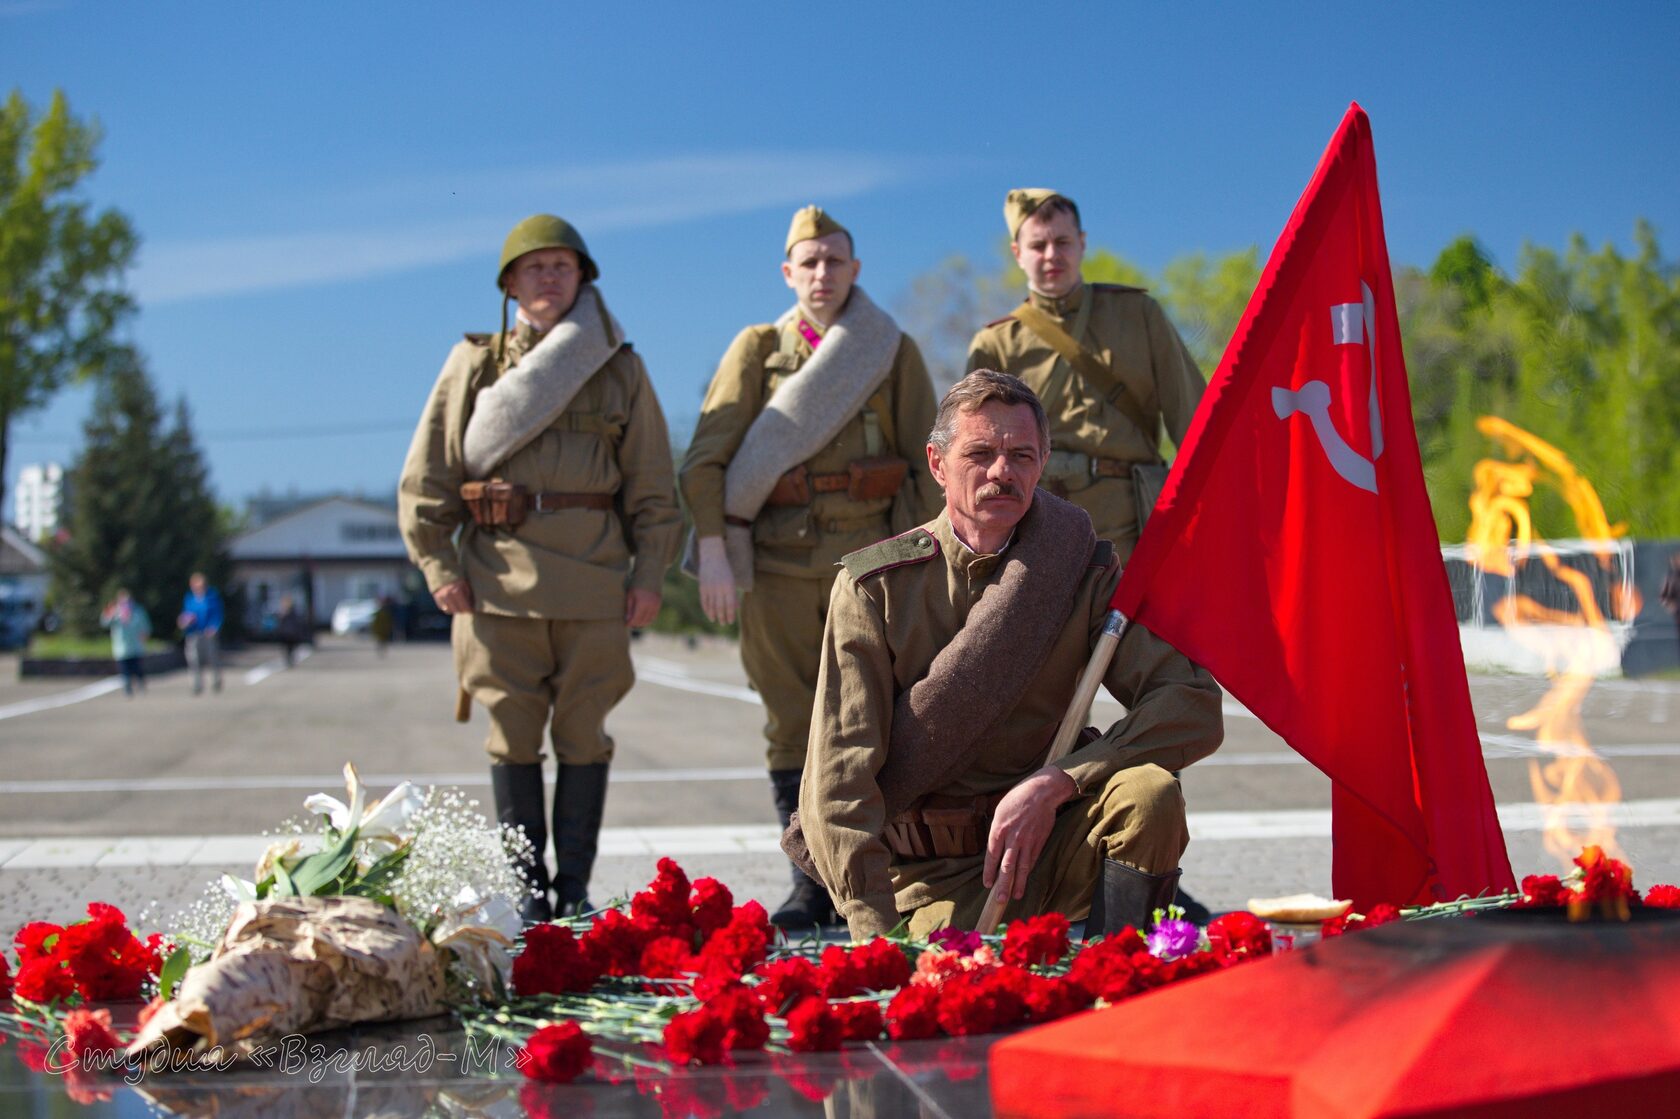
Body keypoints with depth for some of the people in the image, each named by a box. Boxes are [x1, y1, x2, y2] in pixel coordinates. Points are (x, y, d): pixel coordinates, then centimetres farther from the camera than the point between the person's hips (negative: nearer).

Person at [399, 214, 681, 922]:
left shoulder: (619, 369, 11)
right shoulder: (475, 364, 9)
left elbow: (653, 485, 10)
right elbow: (427, 477, 7)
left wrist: (650, 573, 1)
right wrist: (439, 566, -2)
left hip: (595, 577, 0)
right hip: (500, 574, 0)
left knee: (583, 731, 2)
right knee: (513, 731, 2)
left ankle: (574, 889, 11)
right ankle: (524, 888, 10)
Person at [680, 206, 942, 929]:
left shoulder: (894, 351, 11)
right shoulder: (756, 349, 11)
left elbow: (925, 462, 9)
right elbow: (706, 459, 5)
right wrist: (712, 552, -5)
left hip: (873, 554, 0)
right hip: (779, 561, 1)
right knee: (792, 725, 0)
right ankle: (810, 886, 5)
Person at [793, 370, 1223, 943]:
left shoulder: (1080, 569, -2)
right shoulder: (876, 584, -5)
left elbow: (1194, 705, -12)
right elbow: (840, 774, -10)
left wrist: (1053, 784, -24)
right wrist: (878, 934, -21)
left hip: (1046, 847, 1)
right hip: (934, 873, 0)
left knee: (1148, 792, -26)